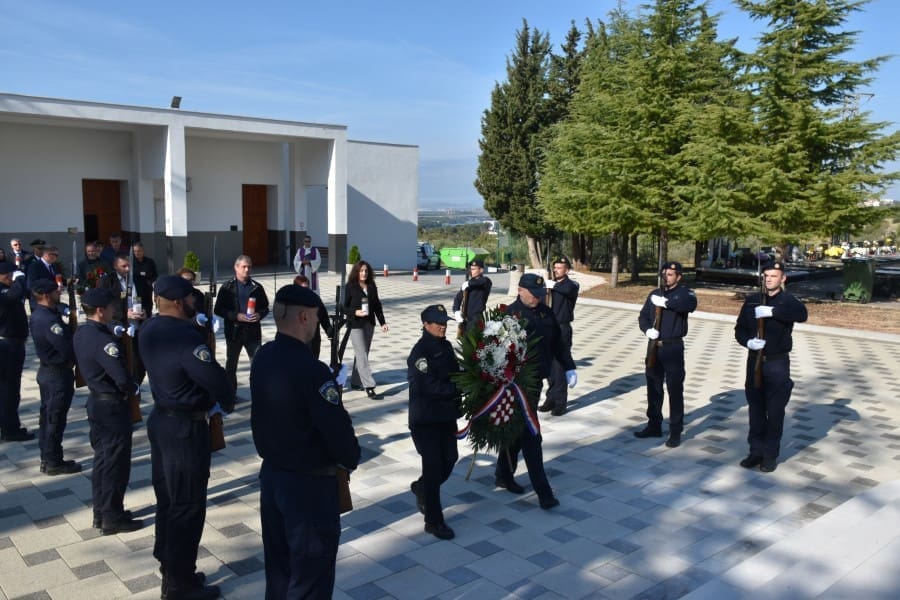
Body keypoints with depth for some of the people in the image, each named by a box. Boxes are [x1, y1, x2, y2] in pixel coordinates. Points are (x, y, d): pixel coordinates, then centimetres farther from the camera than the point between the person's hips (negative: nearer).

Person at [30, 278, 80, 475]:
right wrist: (72, 360, -9)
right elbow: (67, 348, -27)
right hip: (58, 373, -10)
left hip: (47, 370, 10)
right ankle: (53, 463, 11)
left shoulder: (38, 314, 7)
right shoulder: (49, 320, -25)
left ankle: (47, 459, 28)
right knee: (55, 419, 1)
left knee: (48, 416, 17)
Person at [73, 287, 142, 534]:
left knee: (102, 458, 18)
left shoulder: (81, 333, 4)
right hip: (112, 405, -9)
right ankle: (113, 518, 13)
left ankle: (101, 513, 28)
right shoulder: (102, 339, -25)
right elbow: (122, 378, -29)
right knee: (116, 462, 3)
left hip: (96, 401, 9)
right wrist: (132, 389, -8)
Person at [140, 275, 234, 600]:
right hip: (185, 427, -9)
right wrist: (228, 403, -5)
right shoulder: (186, 336, -26)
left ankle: (171, 569, 33)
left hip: (160, 419, 9)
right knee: (187, 505, 3)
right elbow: (215, 378, -25)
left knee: (167, 498, 19)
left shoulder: (150, 330, 3)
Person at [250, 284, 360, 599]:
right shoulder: (311, 370, -26)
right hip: (308, 482, -8)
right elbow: (337, 429, -22)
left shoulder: (262, 357, -1)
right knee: (311, 573, 8)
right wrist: (351, 460, -3)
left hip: (270, 474, 8)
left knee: (278, 564, 22)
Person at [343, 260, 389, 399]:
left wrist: (382, 322, 7)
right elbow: (345, 307, -6)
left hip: (369, 324, 6)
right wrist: (355, 312, -23)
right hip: (355, 325, -6)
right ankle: (369, 388, -11)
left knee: (362, 354, 13)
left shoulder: (372, 286, 7)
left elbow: (377, 305, 12)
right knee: (362, 356, -8)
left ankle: (355, 382, 27)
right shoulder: (350, 287, -7)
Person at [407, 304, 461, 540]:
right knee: (433, 465, -2)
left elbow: (454, 373, 13)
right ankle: (433, 521, 11)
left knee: (450, 459, 12)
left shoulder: (445, 346, 8)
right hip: (425, 418, -8)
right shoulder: (420, 352, -17)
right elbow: (431, 387, -23)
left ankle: (421, 487, 41)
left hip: (446, 414, 8)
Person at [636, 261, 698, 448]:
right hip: (654, 346, 5)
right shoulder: (654, 294, 12)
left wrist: (666, 302, -33)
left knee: (675, 390, -2)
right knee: (653, 388, 13)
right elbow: (643, 316, 10)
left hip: (673, 347, -5)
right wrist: (648, 329, -10)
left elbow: (690, 305, -27)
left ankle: (675, 432, 6)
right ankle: (654, 425, 26)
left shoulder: (684, 292, -4)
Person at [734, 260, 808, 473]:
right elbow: (740, 328, 8)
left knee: (775, 412, 3)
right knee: (755, 410, 11)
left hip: (777, 363, -4)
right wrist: (748, 341, -12)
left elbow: (802, 315, -28)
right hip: (754, 361, 4)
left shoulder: (788, 301, -6)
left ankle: (771, 455, 15)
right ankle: (756, 451, 23)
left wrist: (772, 311, -36)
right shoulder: (752, 301, 6)